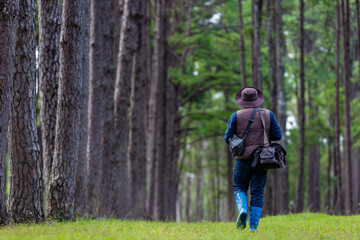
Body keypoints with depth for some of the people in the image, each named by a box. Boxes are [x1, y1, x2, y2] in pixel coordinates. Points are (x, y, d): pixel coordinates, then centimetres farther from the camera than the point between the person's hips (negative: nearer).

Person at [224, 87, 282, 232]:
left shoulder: (236, 116, -2)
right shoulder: (268, 114, 2)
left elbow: (228, 137, -1)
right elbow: (277, 135, 1)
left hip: (243, 158, -1)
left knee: (240, 188, 15)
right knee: (257, 192, 5)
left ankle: (242, 209, -14)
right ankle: (253, 226, 0)